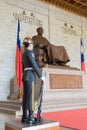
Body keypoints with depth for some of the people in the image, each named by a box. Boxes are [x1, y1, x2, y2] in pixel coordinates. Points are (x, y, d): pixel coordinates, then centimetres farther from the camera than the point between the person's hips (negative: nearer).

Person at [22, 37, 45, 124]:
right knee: (31, 97, -9)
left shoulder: (24, 54, 21)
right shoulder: (29, 52, -8)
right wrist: (41, 76, -11)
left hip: (25, 76, 9)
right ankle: (31, 117, -9)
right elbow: (34, 65, -14)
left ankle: (24, 116, 8)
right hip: (30, 76, -9)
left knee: (25, 97, 6)